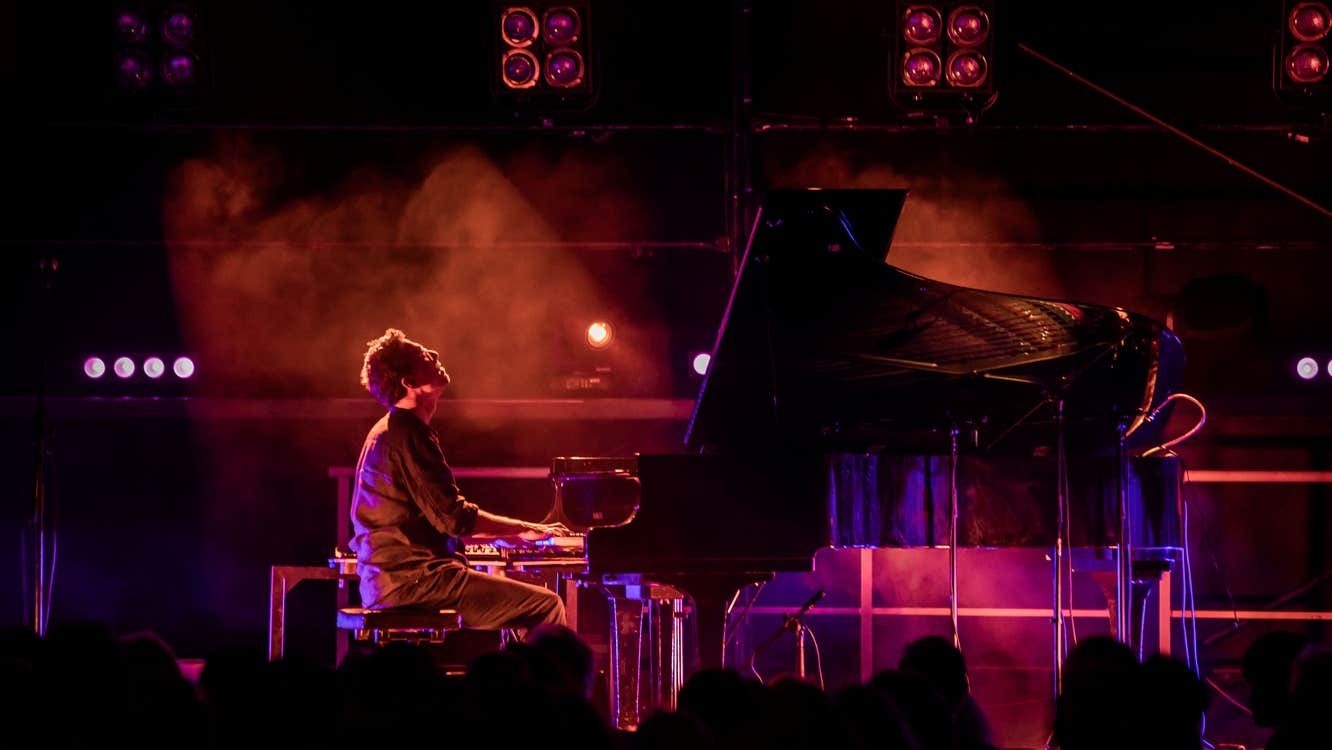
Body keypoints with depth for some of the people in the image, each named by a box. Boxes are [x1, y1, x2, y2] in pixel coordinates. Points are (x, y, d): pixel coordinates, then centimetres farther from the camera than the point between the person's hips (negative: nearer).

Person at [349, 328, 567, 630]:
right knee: (547, 606, -13)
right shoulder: (408, 433, -13)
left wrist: (508, 534, 20)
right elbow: (453, 517, -18)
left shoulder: (385, 432, 20)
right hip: (413, 580, -11)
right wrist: (524, 528, -6)